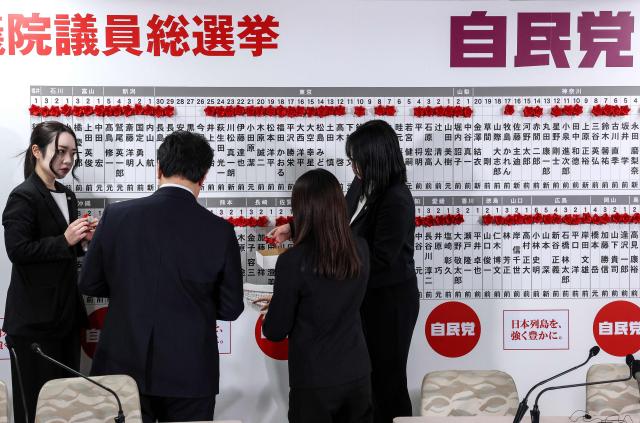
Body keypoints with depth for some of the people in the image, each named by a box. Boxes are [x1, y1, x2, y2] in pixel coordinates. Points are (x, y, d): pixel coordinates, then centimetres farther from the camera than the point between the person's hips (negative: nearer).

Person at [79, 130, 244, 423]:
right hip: (190, 375, -1)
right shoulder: (220, 231, -11)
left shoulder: (116, 216, -8)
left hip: (125, 366, 1)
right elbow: (230, 308, -4)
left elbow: (89, 284, 3)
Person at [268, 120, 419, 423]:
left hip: (390, 301, -8)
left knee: (386, 375, 8)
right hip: (364, 295, 8)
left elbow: (380, 259, -25)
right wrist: (294, 229, 8)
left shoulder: (397, 200, -25)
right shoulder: (362, 184, 0)